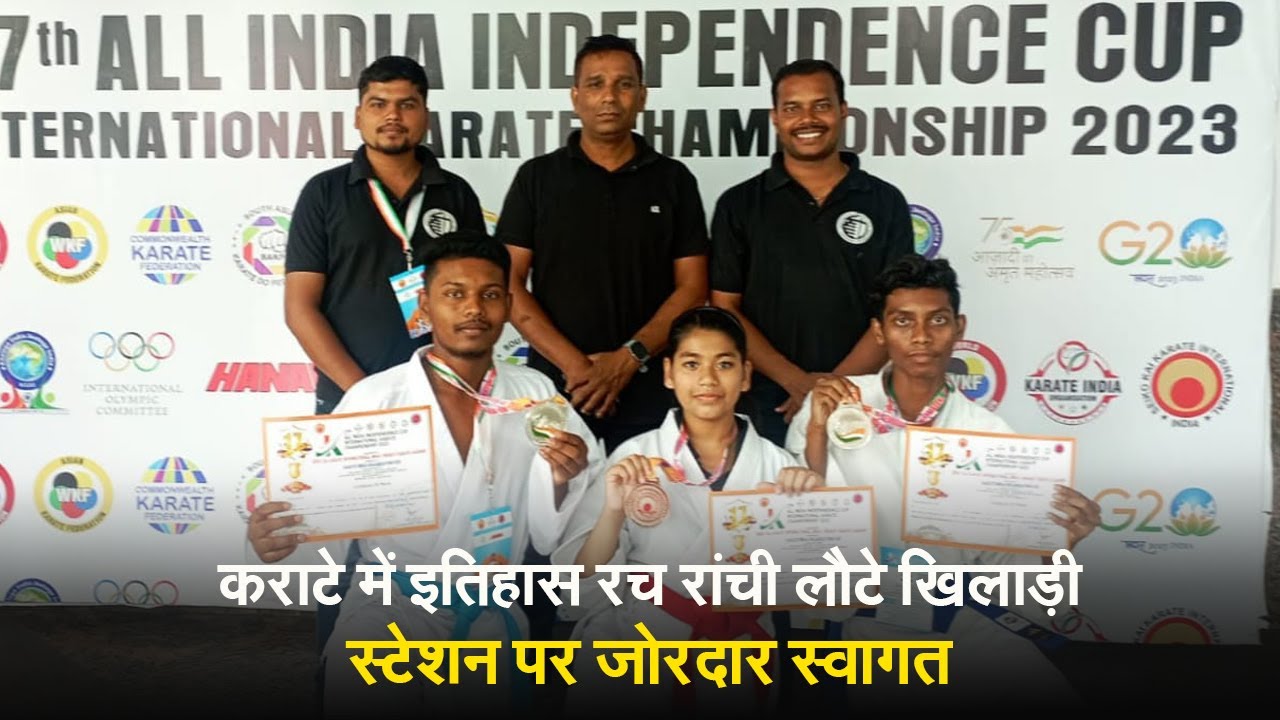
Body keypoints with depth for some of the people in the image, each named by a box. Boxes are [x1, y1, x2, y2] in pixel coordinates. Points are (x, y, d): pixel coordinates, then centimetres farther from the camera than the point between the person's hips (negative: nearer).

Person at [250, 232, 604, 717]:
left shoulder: (535, 394, 2)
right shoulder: (373, 398, -7)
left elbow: (547, 536, 4)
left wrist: (557, 482, -14)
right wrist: (274, 541, -26)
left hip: (490, 613, 2)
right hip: (387, 605, -2)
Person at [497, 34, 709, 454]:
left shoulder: (674, 180, 5)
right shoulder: (536, 177, 4)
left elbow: (692, 288, 1)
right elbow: (508, 284, -1)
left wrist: (629, 358, -12)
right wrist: (573, 364, -12)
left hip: (649, 386, 0)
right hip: (555, 381, 0)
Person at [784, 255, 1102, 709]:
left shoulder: (989, 432, -1)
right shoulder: (829, 407, -5)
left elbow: (1004, 557, 0)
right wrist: (817, 432, -21)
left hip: (957, 619, 3)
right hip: (856, 619, -2)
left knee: (1050, 696, -11)